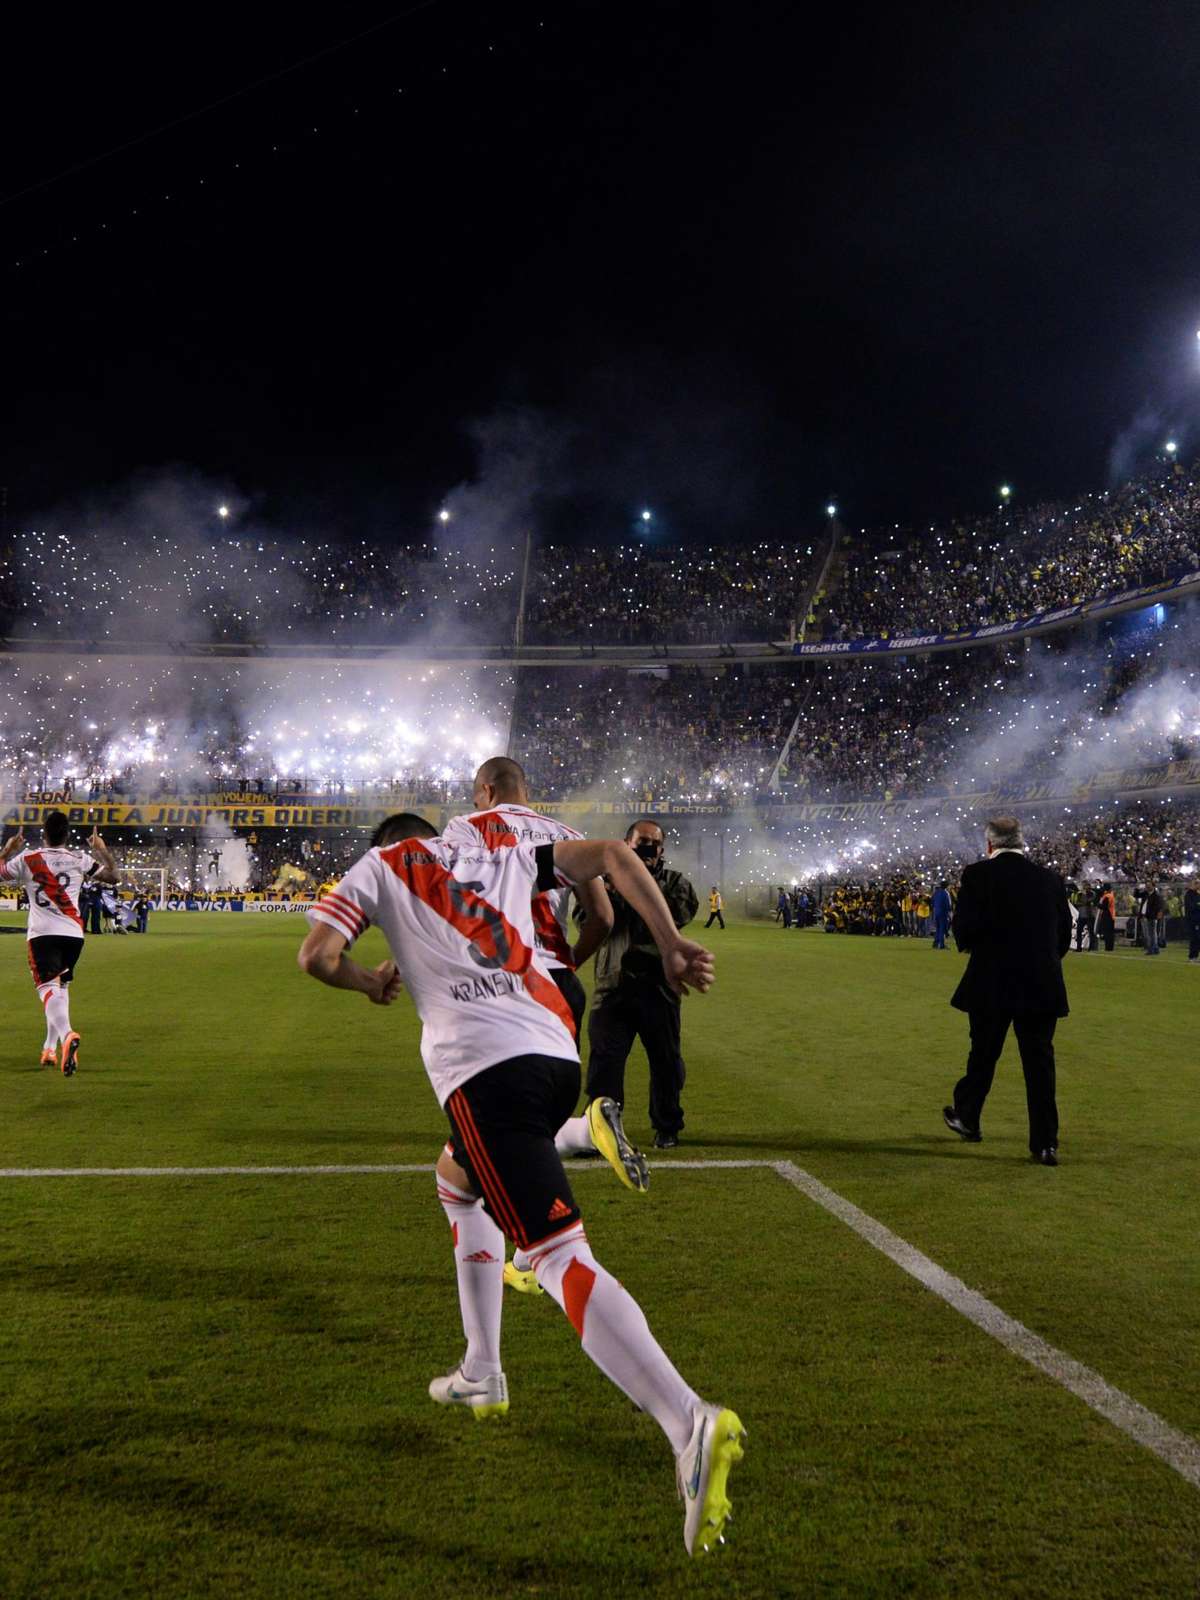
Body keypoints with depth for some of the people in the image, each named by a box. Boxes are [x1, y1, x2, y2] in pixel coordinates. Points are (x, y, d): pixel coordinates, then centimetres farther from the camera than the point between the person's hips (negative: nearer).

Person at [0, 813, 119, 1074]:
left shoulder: (26, 859, 0)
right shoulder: (80, 860, 4)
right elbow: (112, 876, 11)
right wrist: (101, 850, 24)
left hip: (42, 934, -3)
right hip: (73, 934, 3)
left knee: (48, 988, -14)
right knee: (60, 987, 20)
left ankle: (66, 1036, -42)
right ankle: (50, 1049, 24)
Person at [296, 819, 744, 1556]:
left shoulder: (381, 866, 16)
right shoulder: (503, 856, 26)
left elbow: (318, 956, 2)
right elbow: (611, 853, 14)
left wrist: (372, 983, 23)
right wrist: (672, 943, 11)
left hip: (486, 1064, -6)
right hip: (557, 1053, 7)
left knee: (560, 1254, -14)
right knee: (459, 1179, 32)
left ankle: (688, 1421, -30)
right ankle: (482, 1373, 36)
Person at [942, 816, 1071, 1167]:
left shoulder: (978, 875, -8)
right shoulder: (1050, 879, 3)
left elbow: (963, 930, -12)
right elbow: (1064, 935, 7)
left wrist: (973, 945, 10)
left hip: (992, 984, -2)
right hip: (1042, 987, 2)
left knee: (983, 1055, 16)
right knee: (1040, 1062, 5)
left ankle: (966, 1118, 34)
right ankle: (1045, 1143, 6)